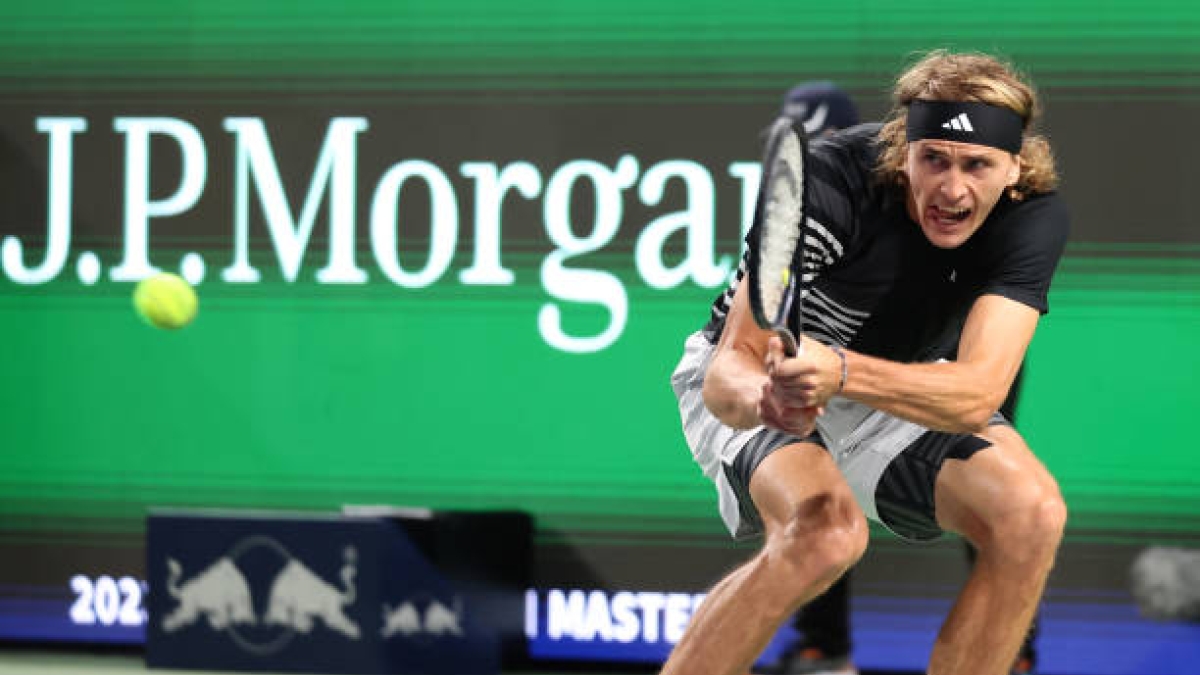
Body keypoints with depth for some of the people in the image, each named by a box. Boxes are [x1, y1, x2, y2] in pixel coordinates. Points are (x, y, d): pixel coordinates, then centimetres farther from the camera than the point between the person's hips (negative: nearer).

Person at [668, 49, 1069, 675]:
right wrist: (765, 397, -57)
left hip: (903, 391, 4)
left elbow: (977, 394, -36)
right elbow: (730, 366, -32)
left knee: (1032, 514, -23)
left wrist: (840, 372, -54)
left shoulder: (1035, 213, -23)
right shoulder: (827, 181, -31)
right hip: (757, 380, -4)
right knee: (825, 530, -34)